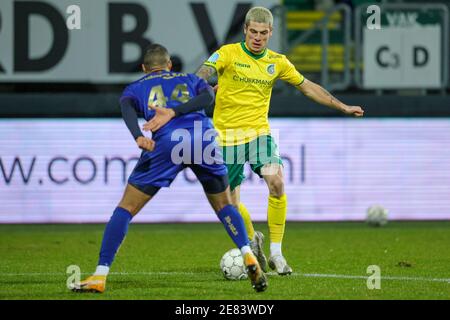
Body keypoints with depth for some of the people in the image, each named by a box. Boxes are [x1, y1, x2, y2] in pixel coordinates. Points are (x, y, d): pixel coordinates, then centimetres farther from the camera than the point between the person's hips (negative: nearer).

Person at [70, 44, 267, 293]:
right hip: (204, 139, 2)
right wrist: (175, 111, -3)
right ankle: (249, 258, 0)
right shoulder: (189, 79, 31)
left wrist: (138, 137, -15)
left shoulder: (136, 87, 27)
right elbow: (208, 96, 8)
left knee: (126, 208, 7)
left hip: (165, 142, -2)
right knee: (224, 206, 22)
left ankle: (100, 276, -2)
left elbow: (127, 107, 2)